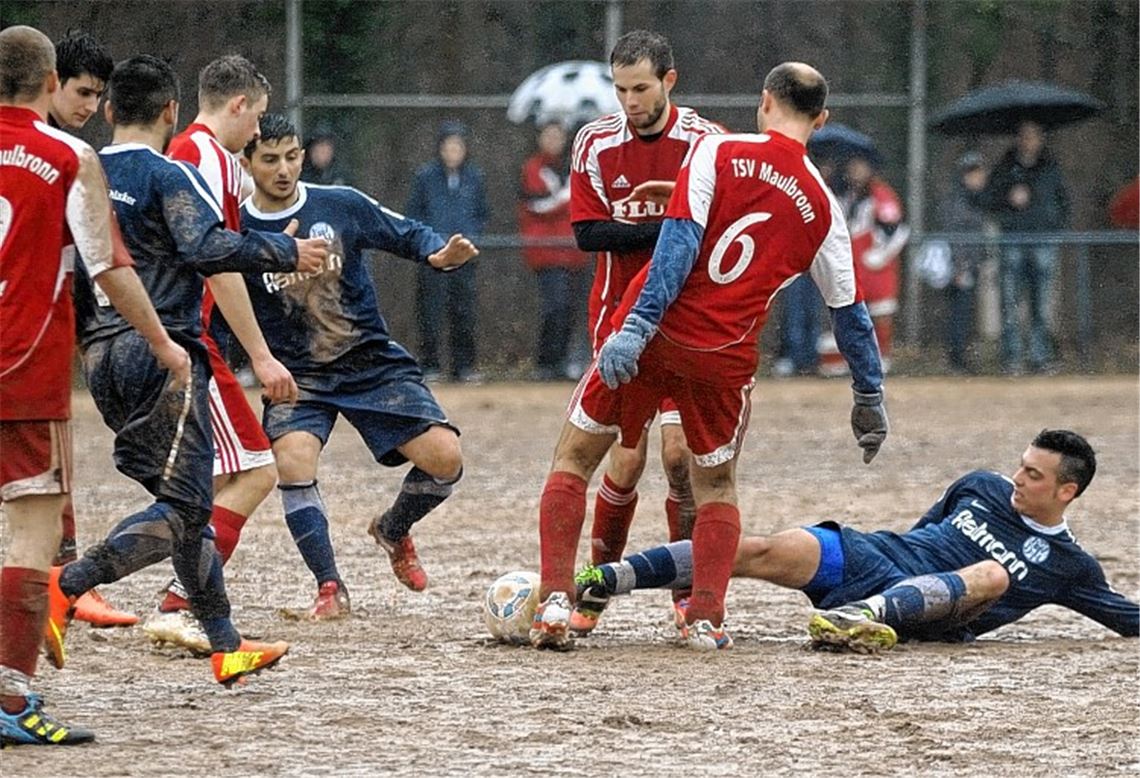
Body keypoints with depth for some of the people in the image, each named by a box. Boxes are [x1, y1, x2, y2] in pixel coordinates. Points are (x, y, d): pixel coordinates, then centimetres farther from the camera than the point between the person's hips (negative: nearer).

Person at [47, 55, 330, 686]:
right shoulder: (169, 177, -9)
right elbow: (207, 247, -22)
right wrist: (286, 252, -11)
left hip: (100, 353, 8)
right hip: (161, 352, -8)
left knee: (182, 497, 15)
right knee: (181, 507, -6)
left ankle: (226, 645, 17)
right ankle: (67, 587, -24)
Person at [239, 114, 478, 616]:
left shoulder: (342, 206, -2)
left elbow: (408, 236, 6)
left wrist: (440, 254, -13)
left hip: (374, 363, 1)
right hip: (297, 377, -1)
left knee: (445, 458, -12)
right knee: (292, 458, -30)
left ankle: (394, 530, 22)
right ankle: (330, 588, -14)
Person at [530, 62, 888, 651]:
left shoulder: (718, 152, -2)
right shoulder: (820, 207, 7)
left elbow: (679, 242, -14)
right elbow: (849, 311, 13)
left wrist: (637, 325, -19)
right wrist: (869, 396, 23)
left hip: (651, 336, -2)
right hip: (726, 356, 2)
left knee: (574, 458, 13)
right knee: (717, 486, 23)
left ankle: (555, 600, -1)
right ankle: (706, 618, 7)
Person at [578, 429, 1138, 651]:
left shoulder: (1068, 564, 9)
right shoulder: (982, 488, 19)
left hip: (928, 615, -3)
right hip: (869, 557, 3)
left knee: (994, 575, -35)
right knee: (763, 552, -22)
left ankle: (869, 614, -61)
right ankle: (604, 580, -33)